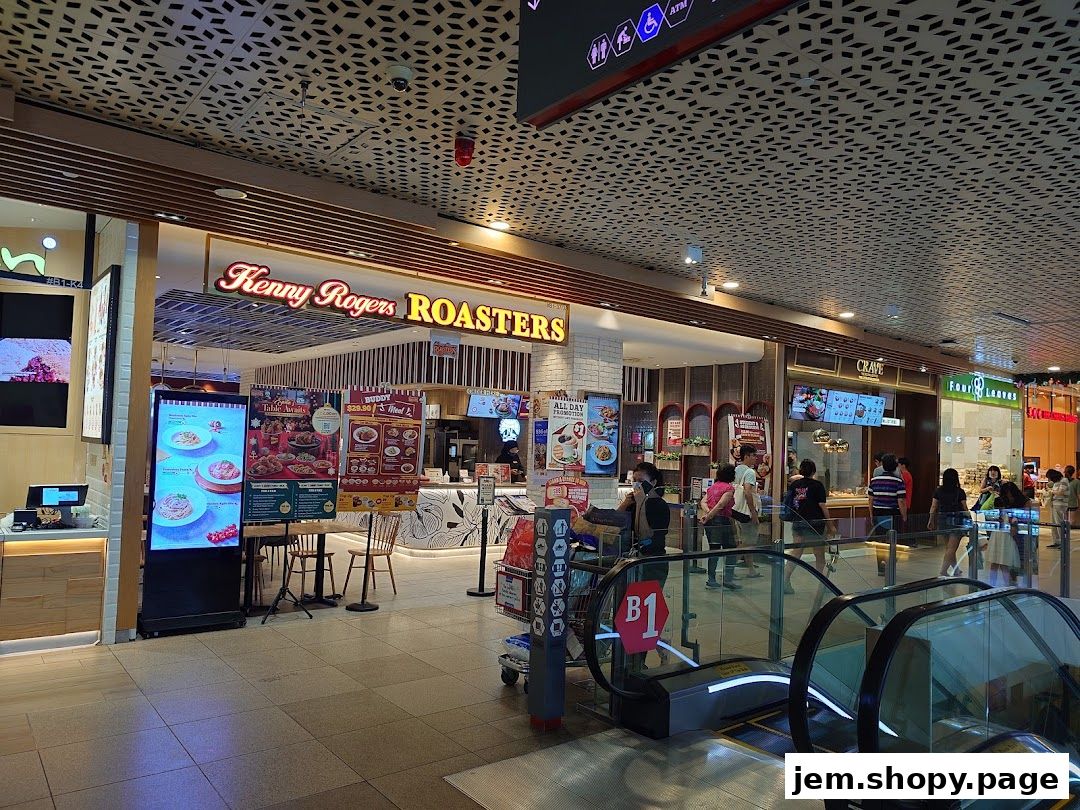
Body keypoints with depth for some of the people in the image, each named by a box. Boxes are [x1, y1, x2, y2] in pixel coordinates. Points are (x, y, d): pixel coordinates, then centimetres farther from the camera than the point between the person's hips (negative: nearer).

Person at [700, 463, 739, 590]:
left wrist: (707, 512, -8)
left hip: (710, 521, 7)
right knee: (731, 549, 3)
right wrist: (708, 516, -14)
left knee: (714, 549, 12)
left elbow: (703, 501, 6)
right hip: (722, 520, -7)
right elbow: (721, 505, -16)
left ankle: (711, 580, 13)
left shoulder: (713, 486, 16)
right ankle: (728, 579, -2)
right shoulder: (729, 487, -5)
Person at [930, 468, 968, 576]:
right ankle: (942, 572, -13)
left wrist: (931, 520, 8)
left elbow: (933, 507, 0)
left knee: (949, 547, 19)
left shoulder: (938, 491, 0)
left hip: (942, 519, 4)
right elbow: (965, 509, -5)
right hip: (956, 520, -4)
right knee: (951, 548, -4)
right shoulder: (960, 492, -8)